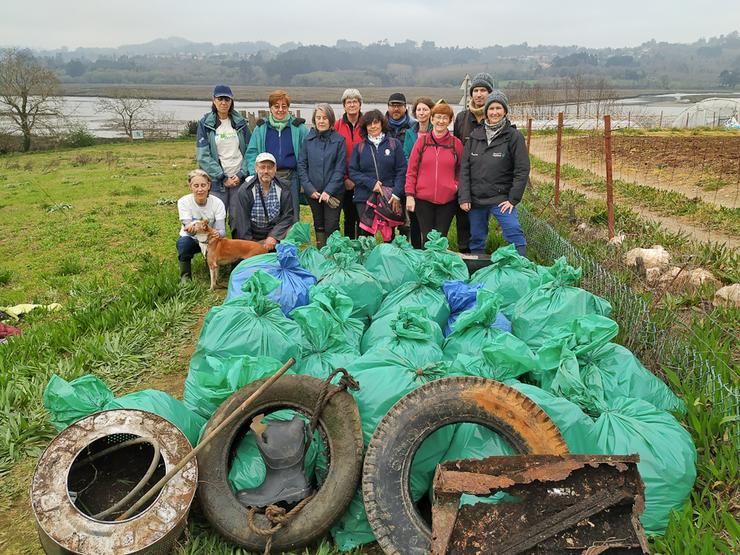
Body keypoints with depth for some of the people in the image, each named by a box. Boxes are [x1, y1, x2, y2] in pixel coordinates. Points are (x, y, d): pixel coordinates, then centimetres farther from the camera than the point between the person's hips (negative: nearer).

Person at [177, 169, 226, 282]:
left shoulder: (217, 203, -18)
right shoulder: (184, 202, -19)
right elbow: (189, 228, -25)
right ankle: (185, 276, -11)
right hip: (191, 239, -1)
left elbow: (222, 231, -21)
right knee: (183, 242, -34)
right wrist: (193, 226, -52)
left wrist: (216, 234, -48)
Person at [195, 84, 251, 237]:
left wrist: (241, 174, -7)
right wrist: (222, 178, -10)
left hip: (240, 179, 2)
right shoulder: (205, 124, 3)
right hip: (217, 181, -1)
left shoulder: (240, 123, 9)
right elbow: (203, 155, -4)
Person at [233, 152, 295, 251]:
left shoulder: (283, 189, 2)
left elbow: (288, 216, 0)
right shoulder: (245, 191, -4)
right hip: (253, 237, -3)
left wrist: (274, 236, -13)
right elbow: (242, 221, -5)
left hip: (277, 233, 3)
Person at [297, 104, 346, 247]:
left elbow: (340, 168, -7)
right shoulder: (309, 139, 4)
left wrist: (329, 191, -14)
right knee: (319, 226, 14)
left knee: (331, 227, -4)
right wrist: (309, 188, -8)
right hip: (313, 192, 3)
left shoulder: (339, 140, -4)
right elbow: (301, 164, 3)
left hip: (333, 192, -3)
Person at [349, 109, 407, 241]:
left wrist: (396, 194, -11)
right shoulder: (359, 147, 9)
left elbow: (402, 171, 1)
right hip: (364, 198, 1)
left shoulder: (394, 144, 5)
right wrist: (371, 183, -12)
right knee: (366, 233, 1)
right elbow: (352, 172, 3)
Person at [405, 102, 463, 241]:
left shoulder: (456, 143, 4)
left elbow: (460, 171, 13)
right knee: (427, 239, 4)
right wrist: (409, 195, -2)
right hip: (423, 199, 0)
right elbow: (411, 171, 3)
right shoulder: (422, 141, 3)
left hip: (448, 200, 0)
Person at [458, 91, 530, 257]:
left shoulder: (513, 136, -3)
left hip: (501, 199, -3)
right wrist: (464, 197, -4)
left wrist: (513, 199, -10)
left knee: (514, 234, -13)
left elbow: (522, 170, -5)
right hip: (475, 199, 4)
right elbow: (464, 168, 4)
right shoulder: (475, 135, 6)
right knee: (476, 239, 11)